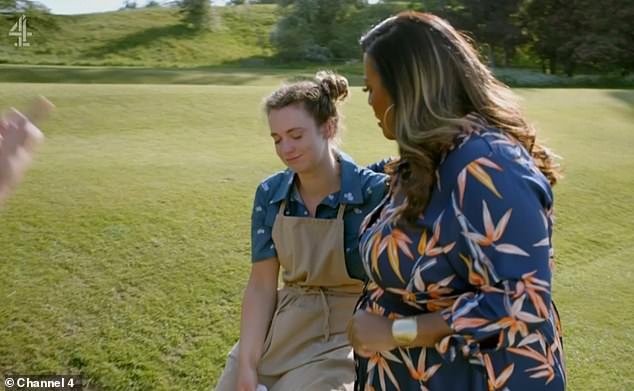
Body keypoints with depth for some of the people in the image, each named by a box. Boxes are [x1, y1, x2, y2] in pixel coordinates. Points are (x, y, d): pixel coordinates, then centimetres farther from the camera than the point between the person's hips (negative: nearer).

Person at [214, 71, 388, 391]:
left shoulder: (373, 192, -18)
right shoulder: (269, 194, -4)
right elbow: (261, 285, -2)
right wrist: (247, 365, -7)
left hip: (342, 337, -4)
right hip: (278, 332, 5)